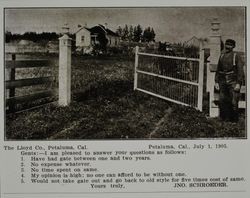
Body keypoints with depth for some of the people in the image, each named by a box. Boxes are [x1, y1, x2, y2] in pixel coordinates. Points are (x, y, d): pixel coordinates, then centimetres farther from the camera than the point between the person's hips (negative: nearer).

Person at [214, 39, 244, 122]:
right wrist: (216, 82, 11)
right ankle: (224, 120, 15)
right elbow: (218, 70, 18)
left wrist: (238, 84, -13)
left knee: (234, 103, -6)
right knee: (222, 101, 3)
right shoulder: (221, 56, 13)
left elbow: (240, 71, -6)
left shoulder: (236, 56, -2)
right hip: (223, 82, 5)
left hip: (233, 82, -5)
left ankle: (234, 121, 6)